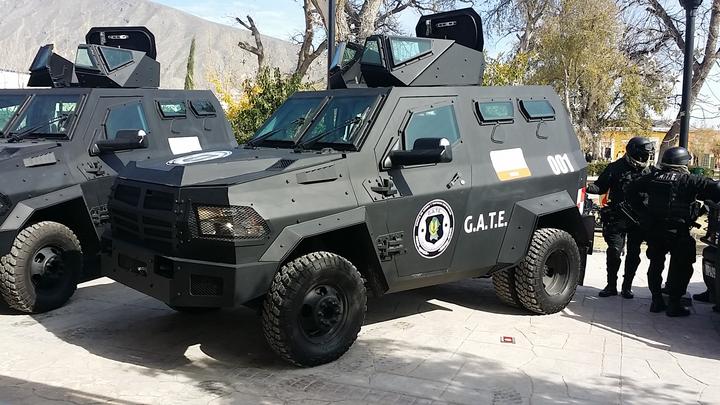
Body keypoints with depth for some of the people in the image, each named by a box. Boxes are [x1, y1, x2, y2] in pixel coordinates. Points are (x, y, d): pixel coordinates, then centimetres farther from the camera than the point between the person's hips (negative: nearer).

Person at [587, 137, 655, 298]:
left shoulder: (648, 171, 9)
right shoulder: (616, 168, -1)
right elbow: (601, 187, -2)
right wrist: (588, 187, -21)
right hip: (617, 217, -3)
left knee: (633, 253, 7)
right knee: (614, 251, -5)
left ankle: (627, 286, 19)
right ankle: (611, 286, 8)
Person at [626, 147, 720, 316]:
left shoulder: (652, 177, 4)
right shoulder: (689, 181, -10)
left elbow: (630, 190, 10)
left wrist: (642, 210, 12)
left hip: (653, 230, 5)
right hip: (678, 231, -5)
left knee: (655, 264, 16)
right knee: (681, 267, 7)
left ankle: (657, 301, 20)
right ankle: (674, 305, 7)